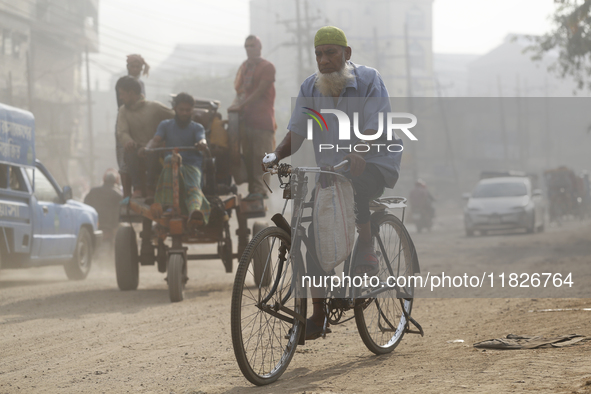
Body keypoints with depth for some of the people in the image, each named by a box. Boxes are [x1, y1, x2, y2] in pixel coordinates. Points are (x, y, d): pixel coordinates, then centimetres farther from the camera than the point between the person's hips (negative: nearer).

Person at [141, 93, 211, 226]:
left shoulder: (197, 128, 16)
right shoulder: (166, 125, 20)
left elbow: (202, 139, -6)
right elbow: (156, 140, 3)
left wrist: (202, 144, -33)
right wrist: (147, 148, -22)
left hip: (192, 165, 0)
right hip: (171, 165, 0)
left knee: (193, 187, -34)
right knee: (171, 159, -38)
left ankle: (195, 210, -70)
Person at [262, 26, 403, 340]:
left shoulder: (368, 80, -11)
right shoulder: (310, 88, 2)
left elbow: (374, 129, -21)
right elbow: (296, 133, -1)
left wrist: (357, 153, -41)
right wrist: (276, 155, -22)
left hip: (375, 164, -4)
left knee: (353, 185, -39)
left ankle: (367, 253, -18)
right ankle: (318, 316, -1)